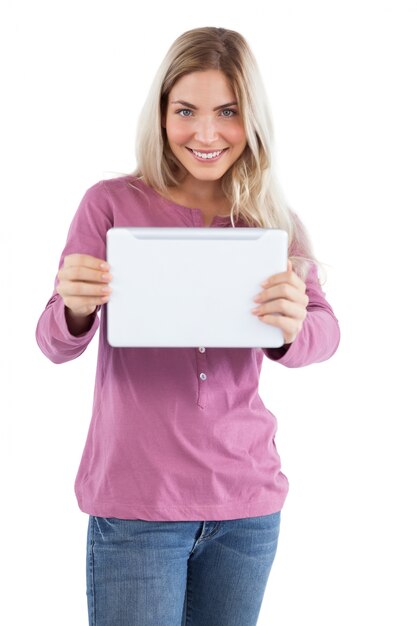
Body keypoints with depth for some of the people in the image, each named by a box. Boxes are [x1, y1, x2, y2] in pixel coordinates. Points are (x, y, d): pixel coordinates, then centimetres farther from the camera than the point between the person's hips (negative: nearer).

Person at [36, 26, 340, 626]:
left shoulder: (273, 220, 5)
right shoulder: (112, 204, -4)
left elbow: (327, 330, -4)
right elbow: (55, 345, -5)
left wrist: (293, 328, -28)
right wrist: (75, 310, -29)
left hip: (248, 503, 3)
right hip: (135, 505, -3)